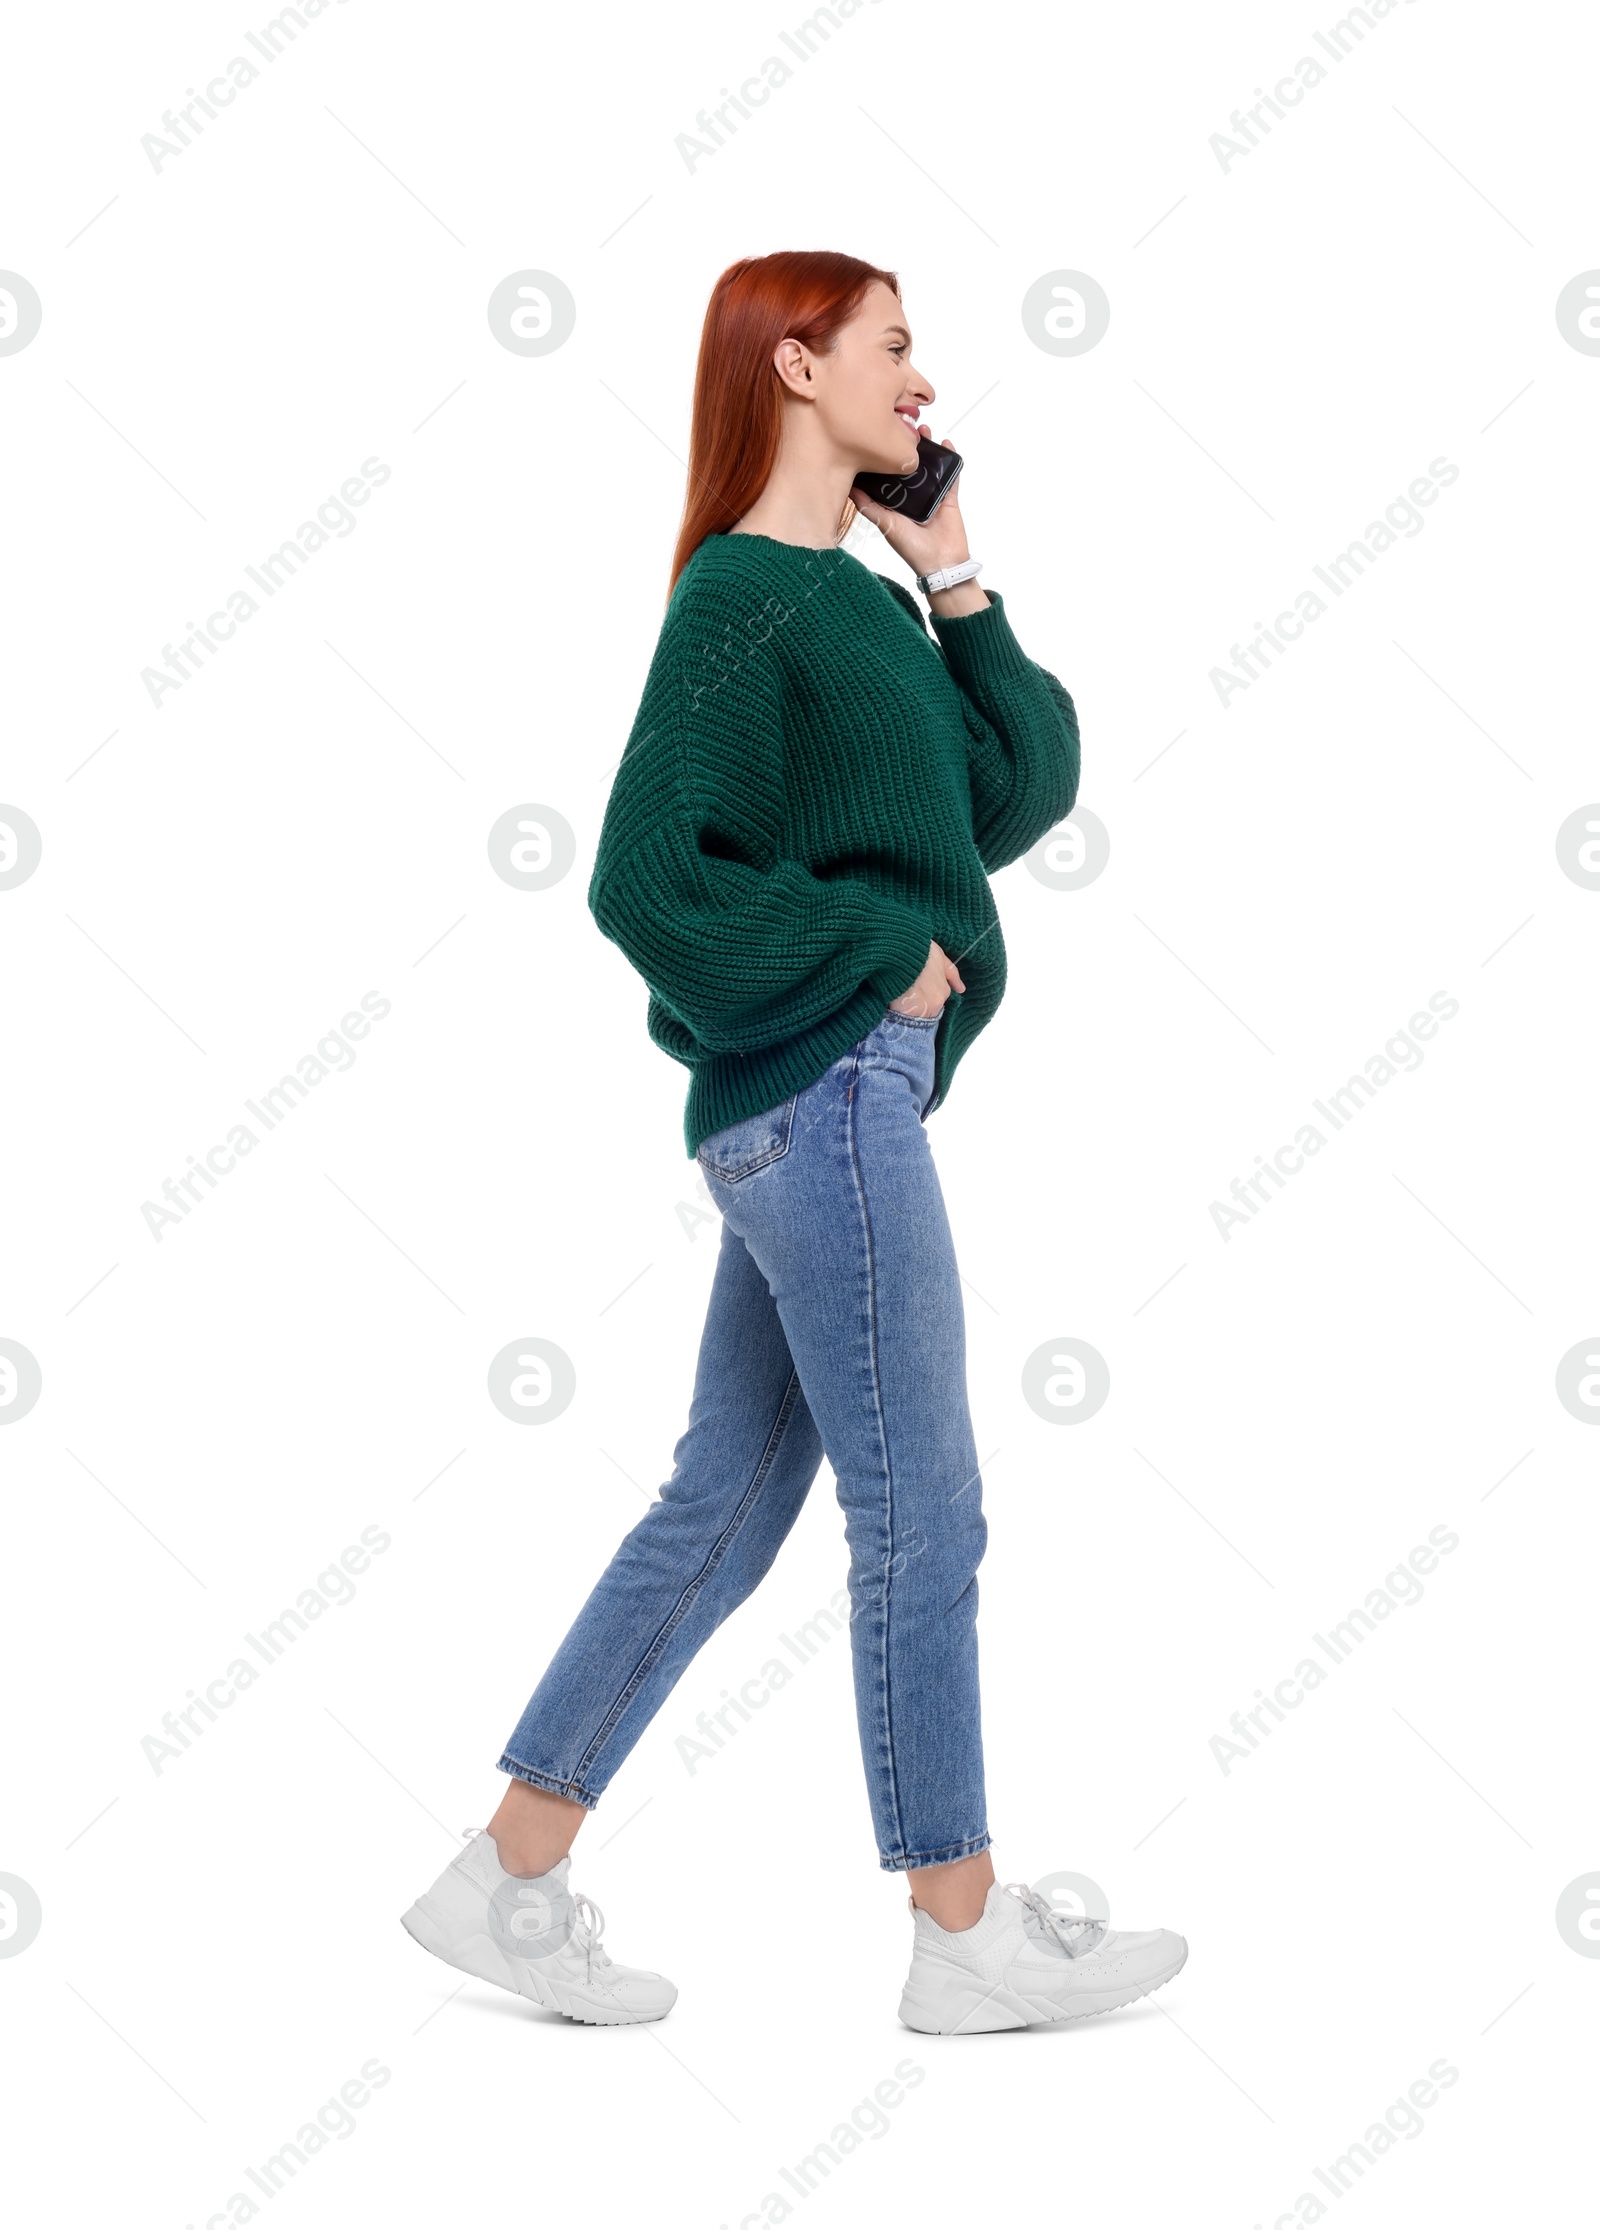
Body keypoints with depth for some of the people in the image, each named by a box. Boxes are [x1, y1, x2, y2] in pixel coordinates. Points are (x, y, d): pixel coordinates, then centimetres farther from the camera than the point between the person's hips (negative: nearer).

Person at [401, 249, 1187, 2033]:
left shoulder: (855, 596, 17)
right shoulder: (741, 596, -10)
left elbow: (1017, 793, 13)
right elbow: (645, 878, -17)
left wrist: (953, 580, 7)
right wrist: (882, 958, -12)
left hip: (818, 1102, 10)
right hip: (826, 1089, -10)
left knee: (724, 1503, 12)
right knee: (922, 1519, 0)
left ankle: (508, 1881, 18)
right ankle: (967, 1938, 13)